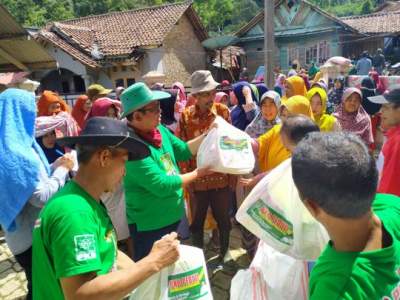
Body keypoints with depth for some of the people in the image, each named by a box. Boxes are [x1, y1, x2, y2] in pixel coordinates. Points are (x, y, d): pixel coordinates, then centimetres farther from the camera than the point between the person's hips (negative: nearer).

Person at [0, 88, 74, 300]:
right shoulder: (19, 153, -26)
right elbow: (41, 196, -25)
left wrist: (54, 166, 2)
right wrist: (62, 170, -14)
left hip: (23, 232, 9)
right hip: (32, 235, -9)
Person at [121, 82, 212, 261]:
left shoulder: (159, 129, -2)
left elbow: (183, 151, 9)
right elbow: (162, 186, -28)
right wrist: (196, 174, -17)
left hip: (172, 216, 8)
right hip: (149, 224, -8)